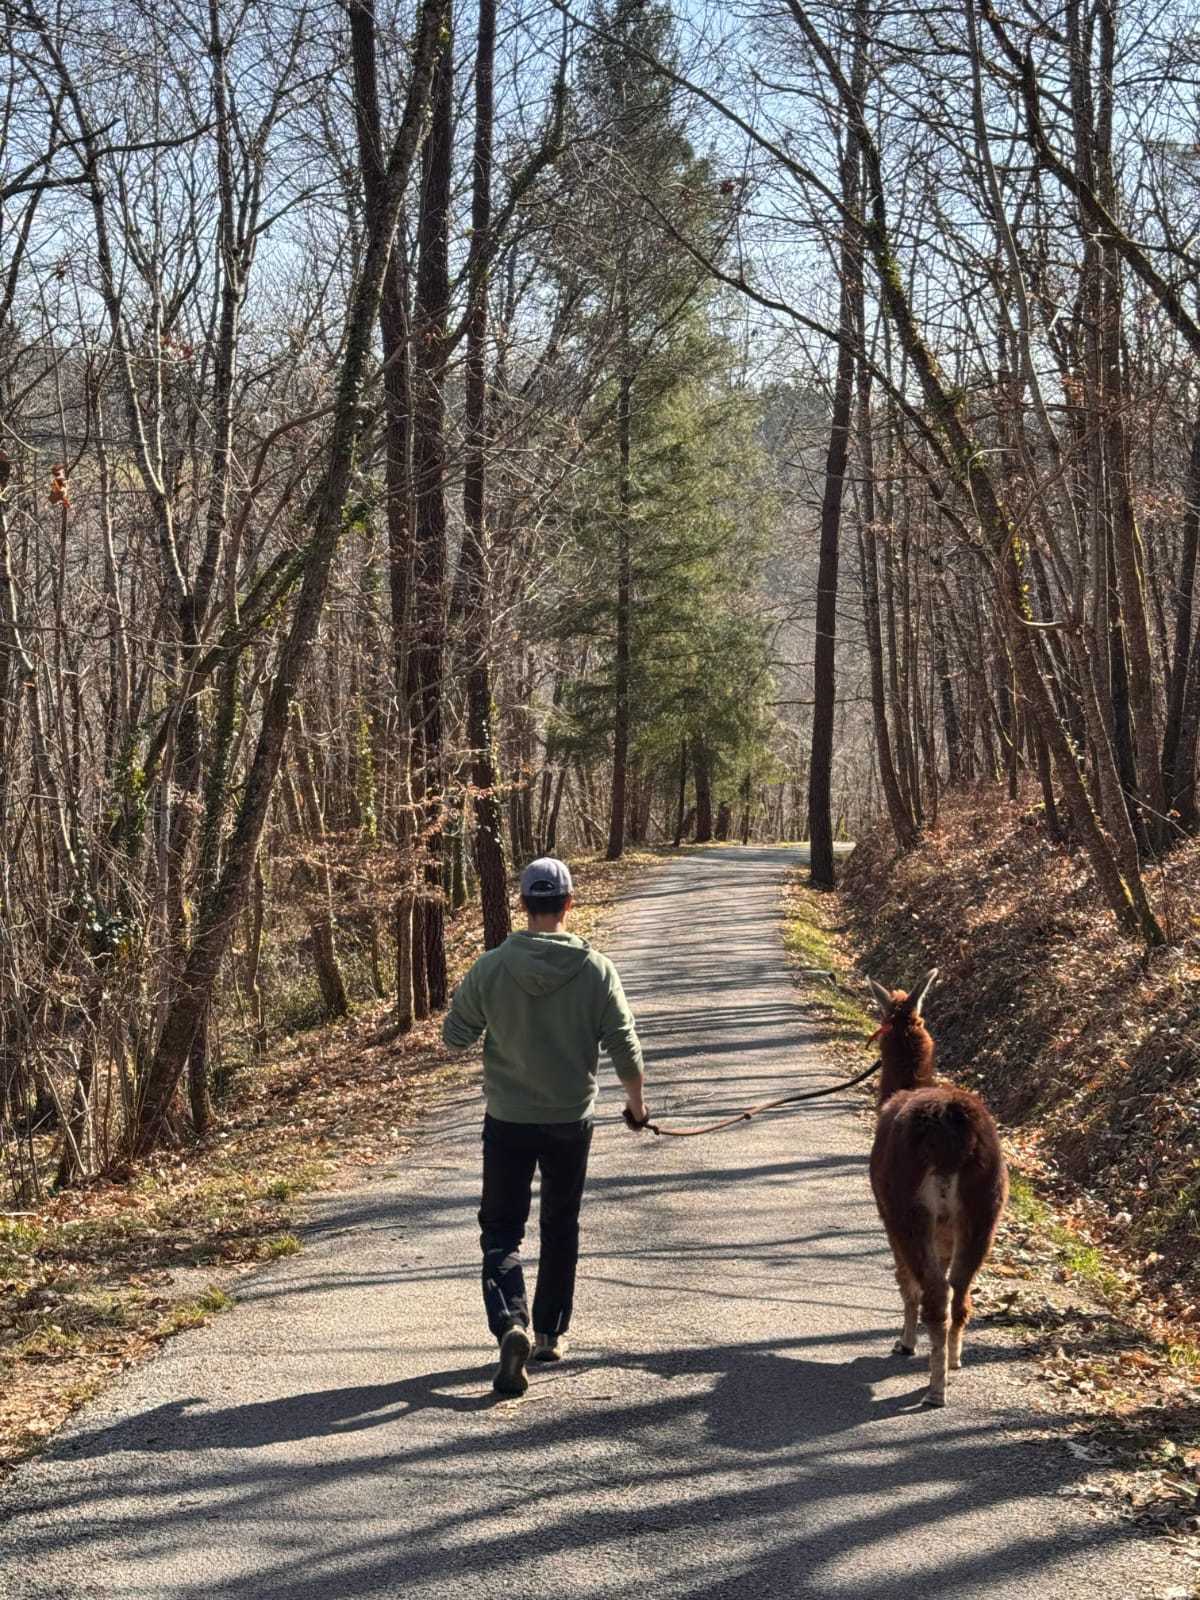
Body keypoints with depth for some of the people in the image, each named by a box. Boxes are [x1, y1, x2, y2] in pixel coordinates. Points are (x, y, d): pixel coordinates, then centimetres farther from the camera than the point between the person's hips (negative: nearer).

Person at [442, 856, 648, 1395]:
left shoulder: (491, 967, -11)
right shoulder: (596, 970, -10)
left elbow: (454, 1035, -3)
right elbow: (624, 1046, -6)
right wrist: (636, 1099, 11)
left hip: (507, 1122, -1)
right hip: (571, 1122, 1)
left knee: (501, 1230, 6)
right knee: (560, 1229, 18)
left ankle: (511, 1325, -16)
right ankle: (550, 1334, 24)